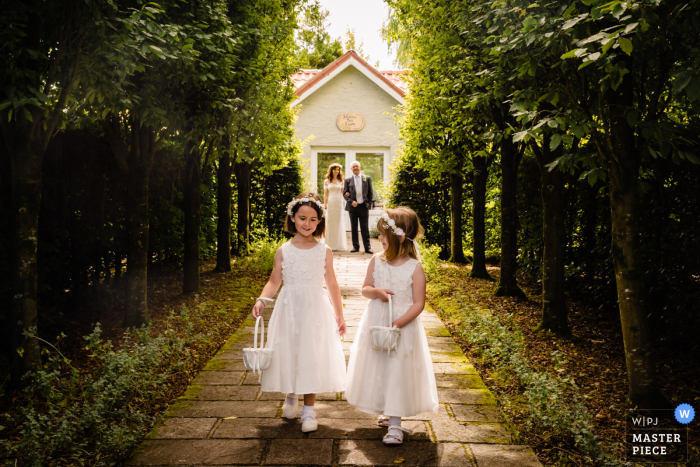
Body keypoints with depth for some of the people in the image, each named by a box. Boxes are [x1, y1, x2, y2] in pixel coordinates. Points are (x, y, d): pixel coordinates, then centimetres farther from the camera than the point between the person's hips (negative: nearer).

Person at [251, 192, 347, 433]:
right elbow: (274, 281, 2)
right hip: (289, 309, 1)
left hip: (315, 310, -1)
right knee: (287, 354, 8)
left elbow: (332, 284, 4)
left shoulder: (324, 252, -1)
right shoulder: (283, 251, -1)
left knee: (312, 357, 0)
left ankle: (308, 410, 13)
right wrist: (261, 299, -16)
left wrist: (339, 315, 6)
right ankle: (291, 398, 35)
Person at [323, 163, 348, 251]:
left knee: (339, 224, 1)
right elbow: (325, 194, 5)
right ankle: (330, 245, 4)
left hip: (339, 203, 1)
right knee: (330, 224, -1)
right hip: (330, 203, -1)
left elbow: (342, 193, 10)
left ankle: (339, 245, 6)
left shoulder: (341, 181, 10)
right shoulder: (326, 181, 6)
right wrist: (325, 205, -2)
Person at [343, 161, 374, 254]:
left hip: (364, 206, -1)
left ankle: (367, 247, 4)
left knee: (365, 228, 0)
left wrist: (369, 204, 1)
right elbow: (345, 193, 4)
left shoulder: (367, 179, 7)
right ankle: (355, 246, 13)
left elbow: (370, 193, 8)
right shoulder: (348, 180, 7)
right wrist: (351, 201, -11)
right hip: (352, 206, 1)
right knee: (354, 228, 5)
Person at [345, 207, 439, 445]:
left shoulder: (414, 268, -12)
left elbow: (418, 303, -11)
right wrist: (376, 292, -16)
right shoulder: (376, 261, -1)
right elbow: (365, 289, 8)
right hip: (376, 322, 4)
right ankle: (388, 412, 34)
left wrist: (398, 324, -21)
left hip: (404, 325, -4)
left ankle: (394, 424, 4)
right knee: (377, 369, 13)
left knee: (398, 371, -3)